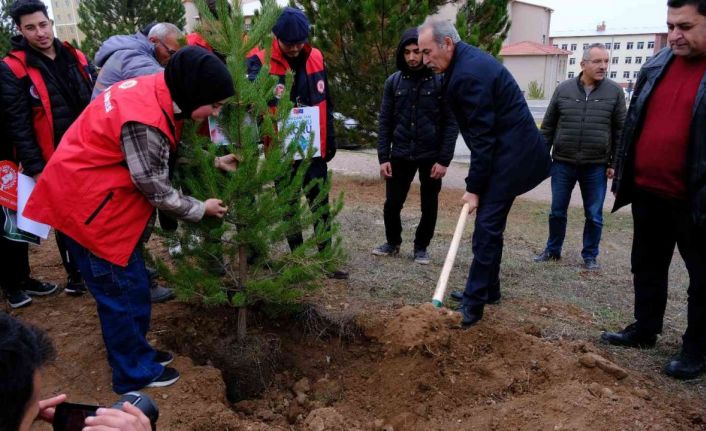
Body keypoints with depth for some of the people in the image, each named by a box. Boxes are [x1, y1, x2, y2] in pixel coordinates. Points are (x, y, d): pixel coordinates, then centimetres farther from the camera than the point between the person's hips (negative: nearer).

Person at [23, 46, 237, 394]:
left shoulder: (156, 90, -3)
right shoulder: (145, 123, -31)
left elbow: (169, 153, 10)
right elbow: (156, 189, -20)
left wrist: (213, 162, 2)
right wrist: (200, 209, -6)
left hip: (95, 195, 9)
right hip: (88, 205, -9)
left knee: (131, 283, 18)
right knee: (122, 290, 3)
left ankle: (135, 352, 35)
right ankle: (135, 372, 20)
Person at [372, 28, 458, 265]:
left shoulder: (440, 81, -7)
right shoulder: (393, 82, 2)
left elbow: (451, 123, -7)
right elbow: (385, 122, 3)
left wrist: (444, 160, -12)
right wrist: (383, 158, -3)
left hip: (431, 156, -2)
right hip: (400, 155, 2)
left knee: (429, 207, 8)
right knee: (392, 204, 6)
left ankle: (421, 247, 28)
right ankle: (393, 242, 30)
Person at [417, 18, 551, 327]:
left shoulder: (469, 73, -22)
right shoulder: (467, 61, 11)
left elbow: (482, 135, -21)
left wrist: (474, 187, -16)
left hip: (509, 155, -11)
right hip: (507, 150, 11)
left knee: (486, 228, -8)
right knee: (489, 225, 16)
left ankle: (473, 304, -2)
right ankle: (487, 290, 28)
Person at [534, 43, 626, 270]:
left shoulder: (615, 92, -1)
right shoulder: (563, 89, 1)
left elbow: (620, 131, 2)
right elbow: (548, 126, 6)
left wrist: (614, 163, -2)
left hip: (596, 166, -1)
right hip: (562, 164, 1)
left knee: (594, 216, 8)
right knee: (557, 211, 10)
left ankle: (590, 256, 23)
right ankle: (553, 250, 27)